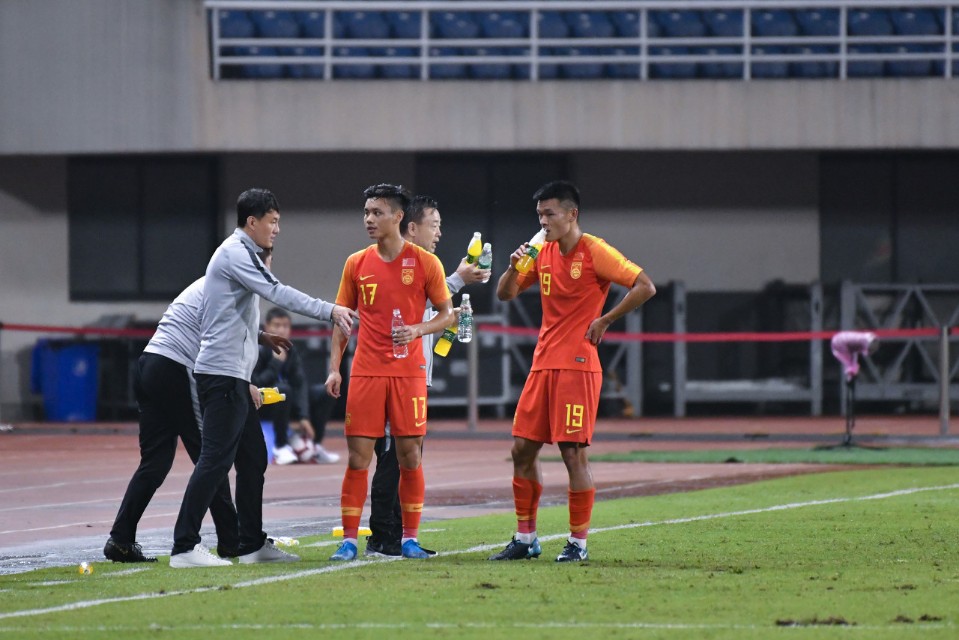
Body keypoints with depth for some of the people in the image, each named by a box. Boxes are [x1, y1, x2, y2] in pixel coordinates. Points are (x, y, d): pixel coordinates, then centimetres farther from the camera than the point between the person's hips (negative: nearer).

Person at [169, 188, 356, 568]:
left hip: (233, 377, 11)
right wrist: (329, 311, -19)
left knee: (253, 459, 13)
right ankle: (184, 547, -13)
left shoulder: (242, 255, 21)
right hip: (222, 375, -11)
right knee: (215, 460, -12)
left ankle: (252, 544, 18)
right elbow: (277, 293, -21)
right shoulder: (235, 253, -11)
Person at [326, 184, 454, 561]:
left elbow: (446, 314, 4)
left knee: (409, 456, 1)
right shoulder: (356, 264, 7)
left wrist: (418, 330, -16)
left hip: (408, 371, -2)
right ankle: (349, 540, 1)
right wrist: (334, 368, 3)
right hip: (366, 372, 2)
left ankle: (410, 539, 10)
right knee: (358, 457, -2)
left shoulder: (424, 263, -1)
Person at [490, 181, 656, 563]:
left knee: (573, 453, -7)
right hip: (543, 365, 7)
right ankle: (525, 539, 14)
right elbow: (504, 294, 15)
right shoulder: (543, 253, 11)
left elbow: (645, 287, -14)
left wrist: (604, 321, -13)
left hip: (578, 366, -7)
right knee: (522, 449, 6)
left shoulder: (595, 252, -9)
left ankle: (578, 542, 0)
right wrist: (514, 267, -5)